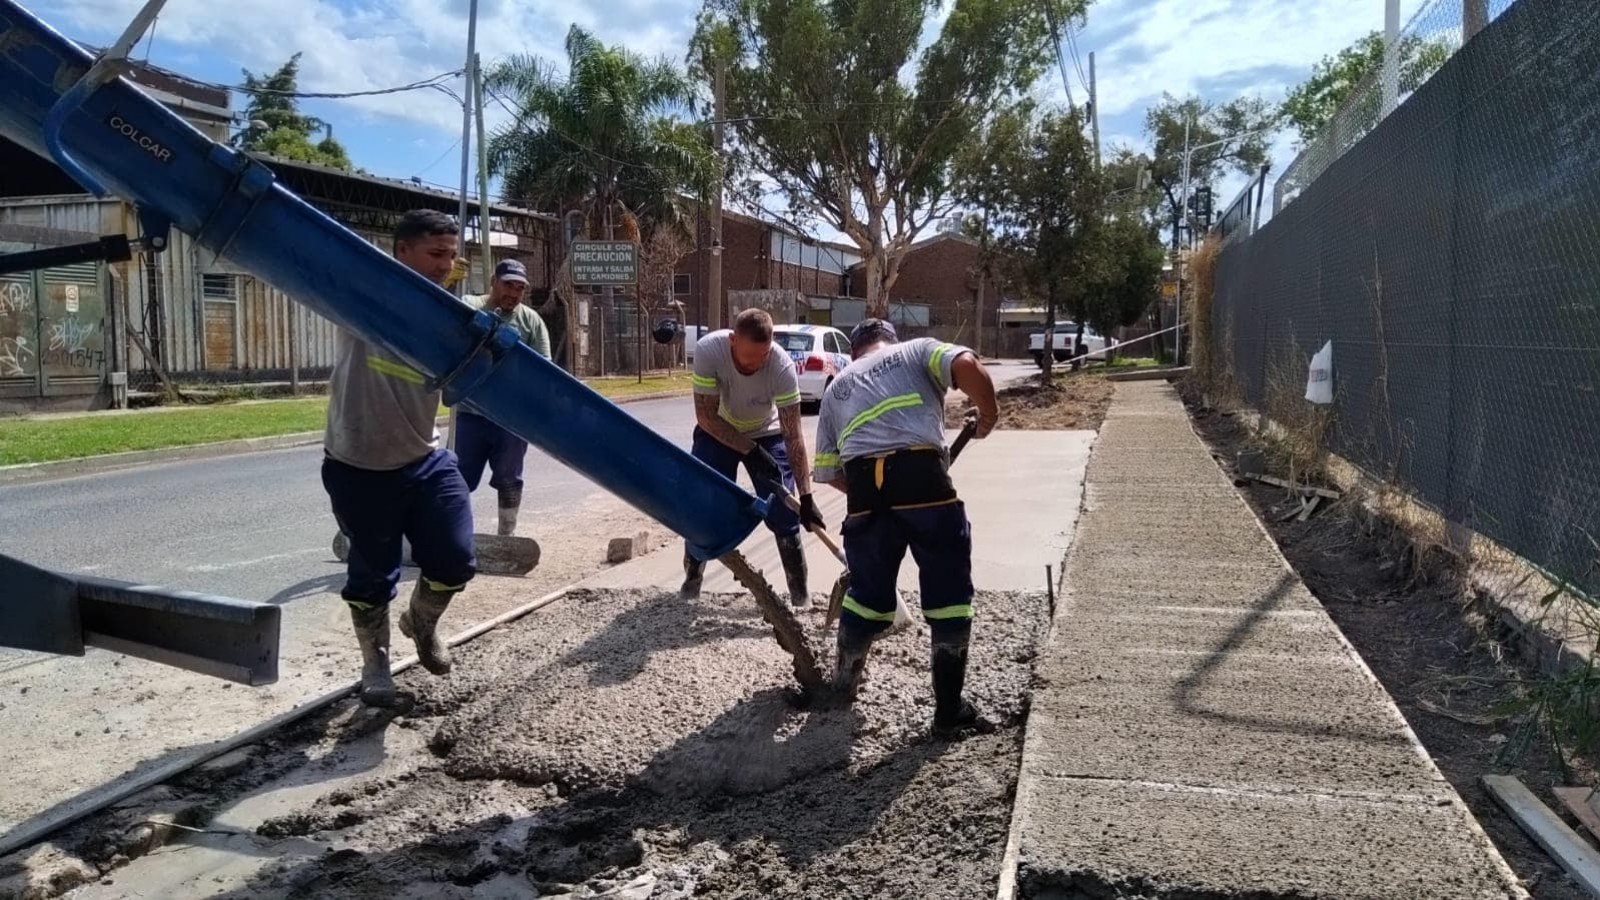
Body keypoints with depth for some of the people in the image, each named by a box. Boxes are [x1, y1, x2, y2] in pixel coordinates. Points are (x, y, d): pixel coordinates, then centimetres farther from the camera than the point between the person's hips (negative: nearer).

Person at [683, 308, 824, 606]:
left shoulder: (783, 367, -34)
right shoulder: (708, 350, -33)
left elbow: (793, 436, -29)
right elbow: (705, 415, -24)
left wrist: (806, 496, -31)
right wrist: (750, 450, -28)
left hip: (766, 434, -1)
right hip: (718, 432, 1)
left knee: (783, 512, -9)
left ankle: (800, 593, 4)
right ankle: (691, 578, 18)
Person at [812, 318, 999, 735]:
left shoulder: (836, 386, 30)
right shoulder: (919, 349, 21)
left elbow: (829, 471, 25)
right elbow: (967, 365, -2)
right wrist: (988, 412, 12)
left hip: (862, 483, 4)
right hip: (921, 475, -3)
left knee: (867, 589, 23)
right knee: (948, 592, 9)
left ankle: (845, 680, 39)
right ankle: (949, 708, 14)